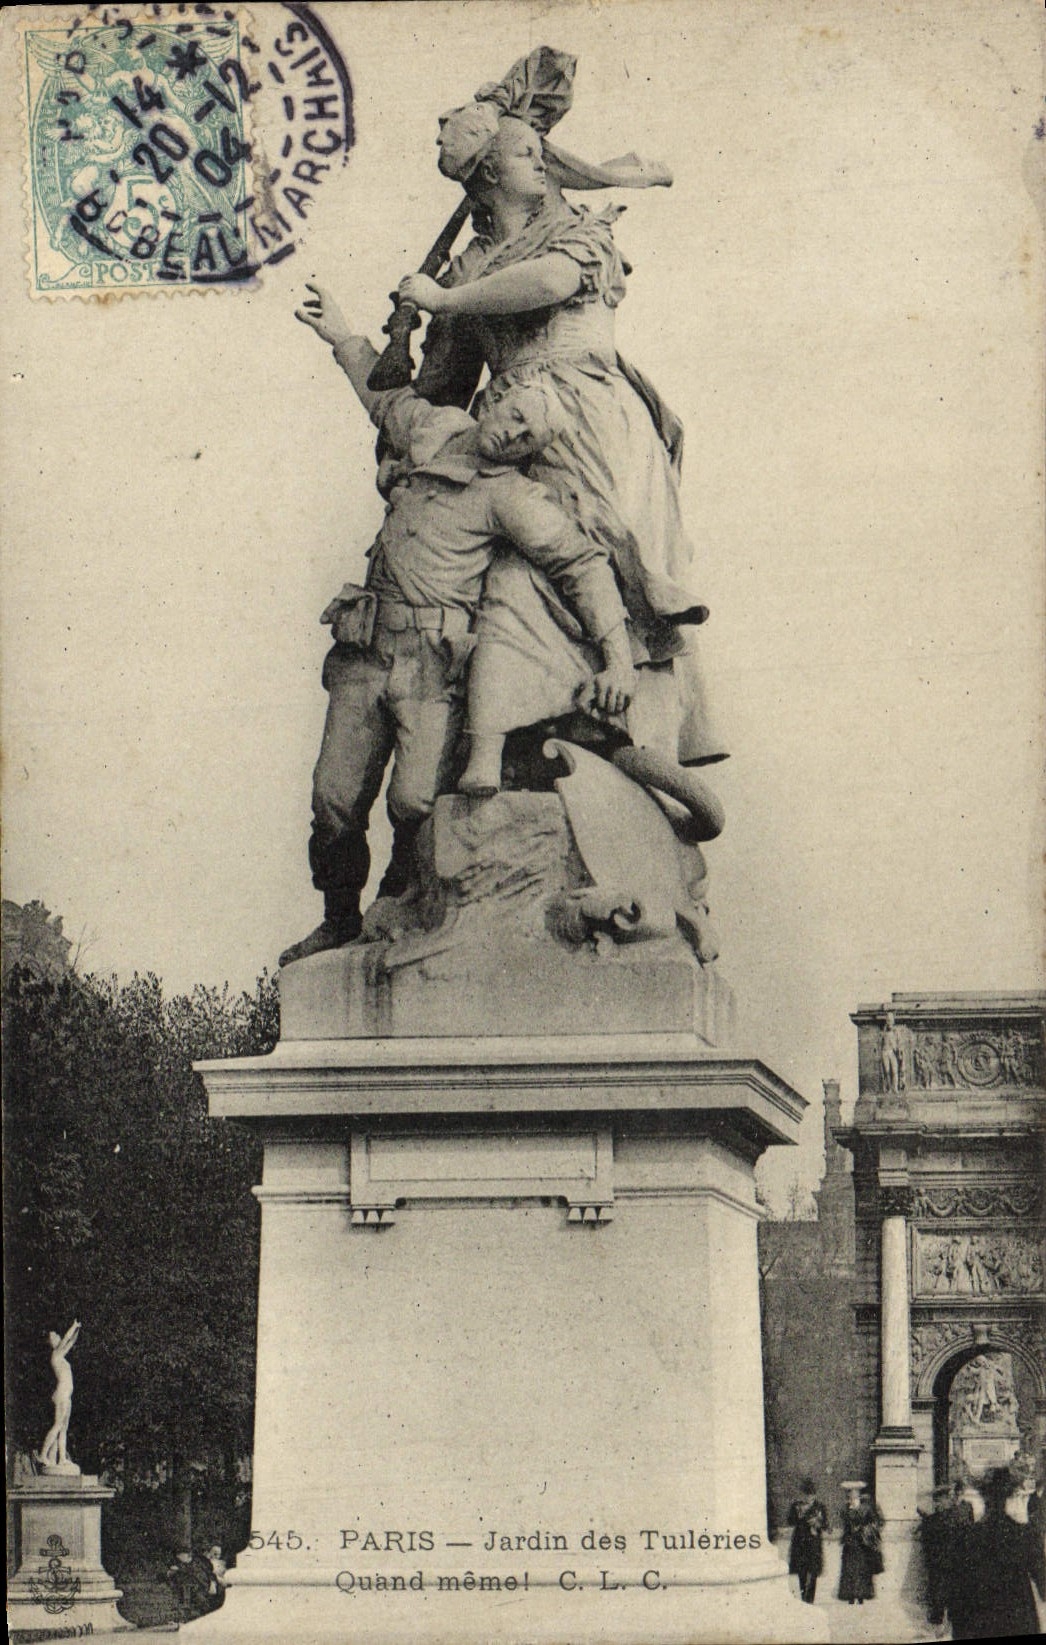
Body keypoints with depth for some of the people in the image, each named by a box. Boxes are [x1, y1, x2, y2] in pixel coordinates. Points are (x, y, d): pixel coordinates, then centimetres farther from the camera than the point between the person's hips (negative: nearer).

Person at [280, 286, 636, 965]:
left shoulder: (512, 497, -2)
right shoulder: (430, 429, 14)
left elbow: (584, 565, -8)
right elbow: (388, 389, 36)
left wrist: (619, 657, -17)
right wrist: (343, 335, 46)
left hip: (437, 661, -5)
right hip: (366, 651, 5)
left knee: (416, 801, -17)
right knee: (336, 801, 0)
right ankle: (340, 921, 18)